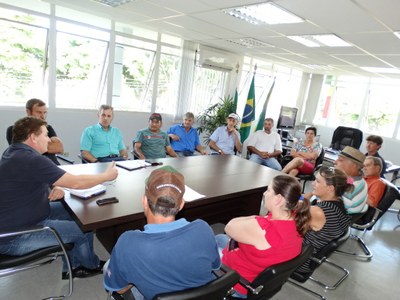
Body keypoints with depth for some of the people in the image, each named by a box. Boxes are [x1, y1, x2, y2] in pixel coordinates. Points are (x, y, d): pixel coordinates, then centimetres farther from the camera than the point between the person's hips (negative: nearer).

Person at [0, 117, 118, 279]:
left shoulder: (14, 151, 4)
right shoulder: (30, 159, -28)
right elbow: (76, 182, -24)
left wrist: (55, 189, -7)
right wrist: (107, 175, -8)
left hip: (15, 218, 10)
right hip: (14, 237, -10)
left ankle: (71, 266, 21)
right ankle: (90, 265, 23)